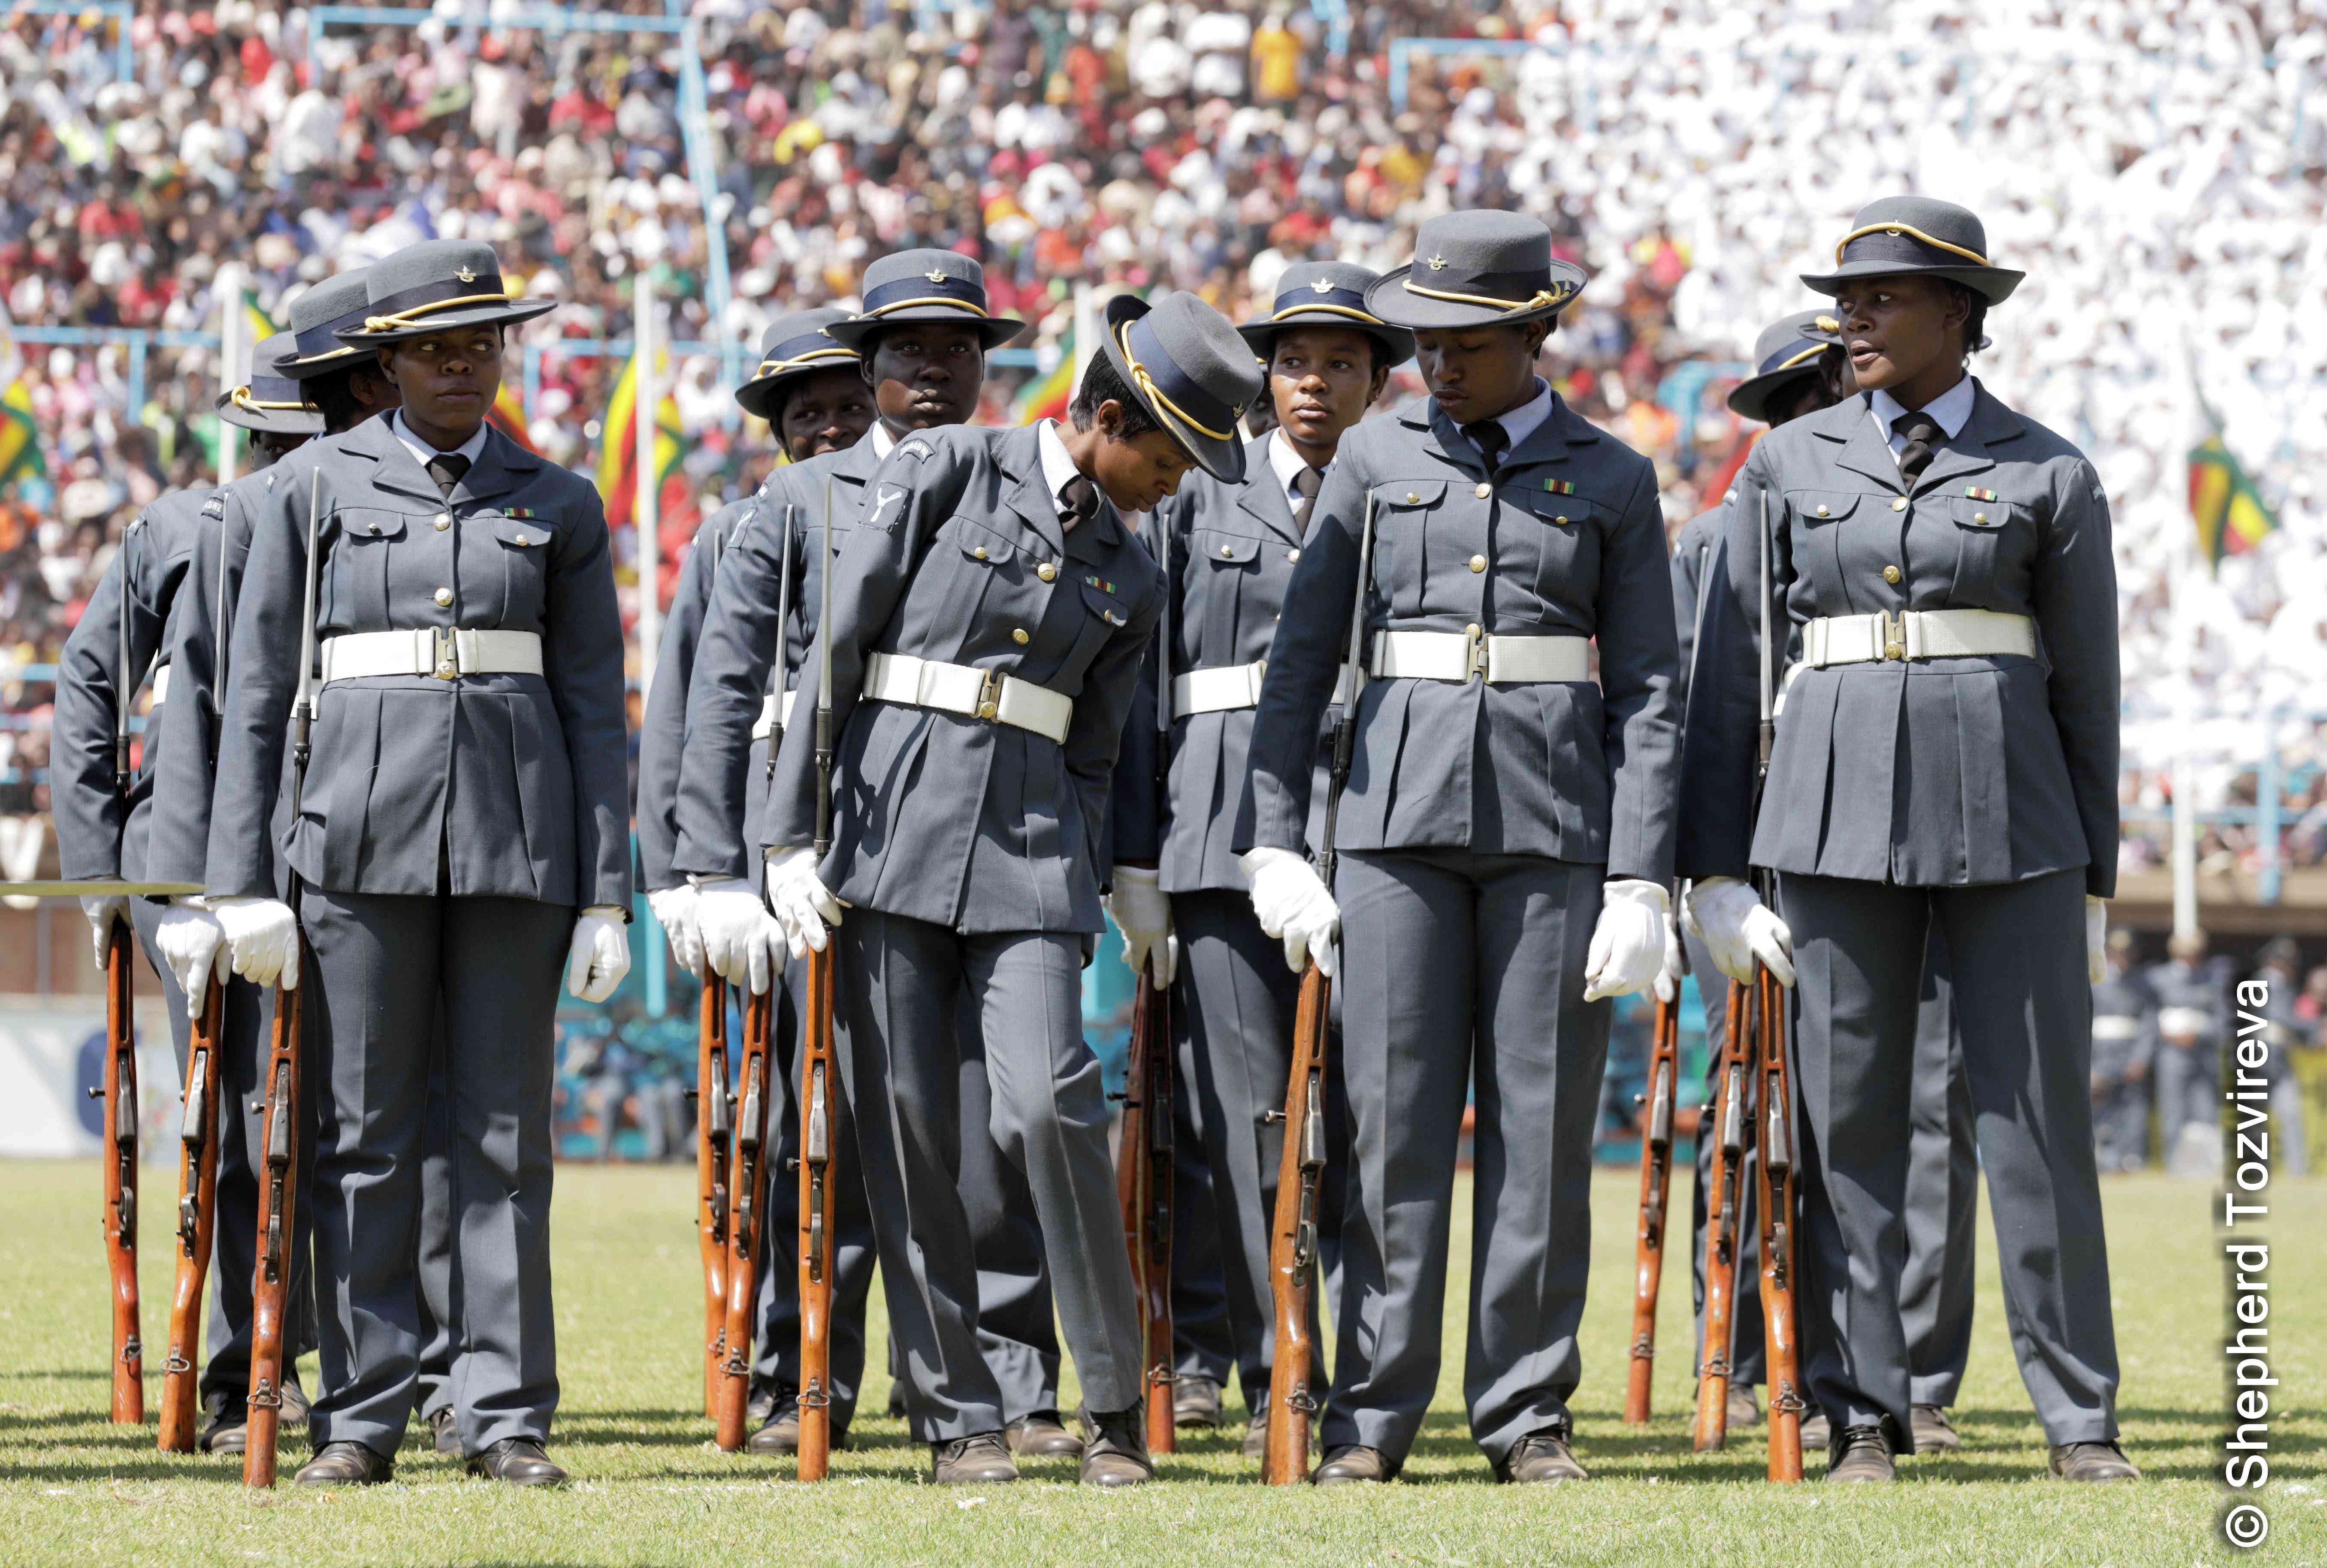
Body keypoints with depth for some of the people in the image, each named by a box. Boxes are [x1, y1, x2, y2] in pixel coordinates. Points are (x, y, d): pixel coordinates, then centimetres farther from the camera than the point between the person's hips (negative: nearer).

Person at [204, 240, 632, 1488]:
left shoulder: (557, 506, 11)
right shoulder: (318, 486, 7)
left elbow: (595, 712, 10)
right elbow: (256, 692, 5)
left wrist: (607, 899, 3)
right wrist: (242, 879, -3)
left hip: (516, 845, 1)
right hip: (361, 834, -1)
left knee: (505, 1135, 1)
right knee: (363, 1136, 0)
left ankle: (506, 1416, 4)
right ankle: (361, 1418, 4)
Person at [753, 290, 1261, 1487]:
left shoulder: (1128, 575, 15)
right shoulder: (945, 473, 0)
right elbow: (831, 653, -3)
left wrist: (1087, 897, 8)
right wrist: (789, 841, -8)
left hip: (1030, 848, 2)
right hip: (889, 825, -2)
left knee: (1049, 1104, -14)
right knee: (906, 1136, -2)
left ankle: (1114, 1409, -5)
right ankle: (957, 1416, 7)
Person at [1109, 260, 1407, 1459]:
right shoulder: (1198, 499, 11)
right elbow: (1139, 686, 8)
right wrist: (1135, 864, 1)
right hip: (1223, 834, 0)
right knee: (1247, 1115, -5)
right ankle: (1274, 1380, -2)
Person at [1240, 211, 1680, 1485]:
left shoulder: (1612, 482, 7)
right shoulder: (1375, 459, 9)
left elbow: (1647, 695, 4)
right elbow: (1300, 657, 9)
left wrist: (1640, 886, -4)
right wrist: (1274, 843, 1)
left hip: (1554, 829, -1)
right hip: (1399, 813, 1)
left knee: (1542, 1122, 0)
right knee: (1394, 1119, -2)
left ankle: (1526, 1410, 8)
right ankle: (1372, 1412, 3)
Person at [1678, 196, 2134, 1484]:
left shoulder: (2048, 476, 4)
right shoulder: (1790, 465, 8)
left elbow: (2087, 691, 8)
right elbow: (1727, 675, 8)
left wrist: (2091, 885, 6)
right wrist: (1712, 869, 3)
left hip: (2008, 819, -1)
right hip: (1837, 812, 1)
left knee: (2040, 1120, -2)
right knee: (1846, 1125, 2)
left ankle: (2080, 1420, 4)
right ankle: (1863, 1416, 9)